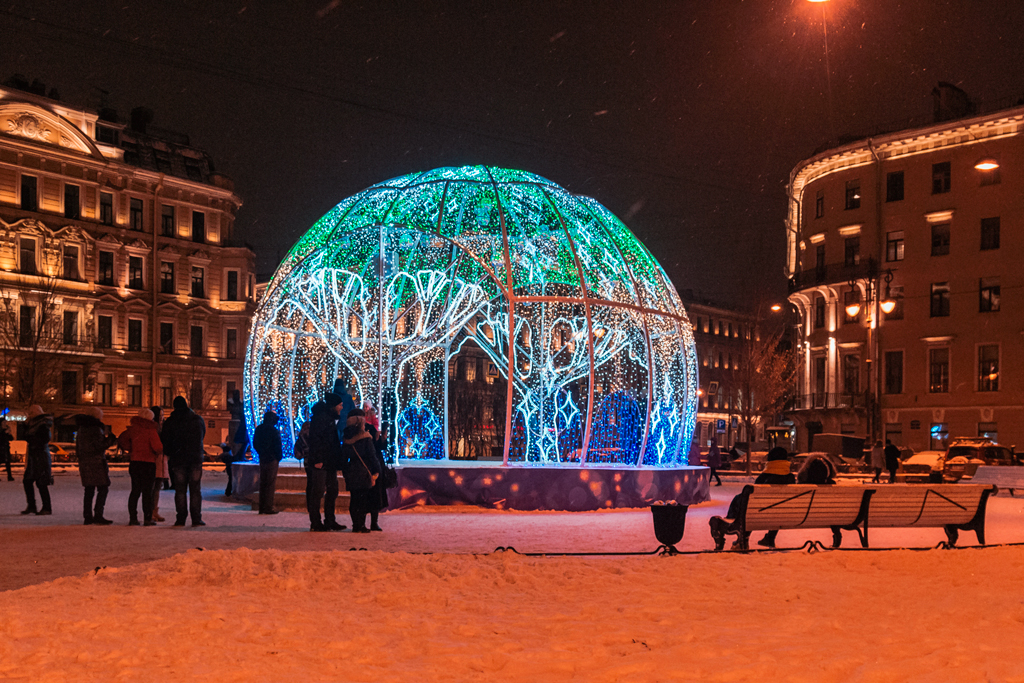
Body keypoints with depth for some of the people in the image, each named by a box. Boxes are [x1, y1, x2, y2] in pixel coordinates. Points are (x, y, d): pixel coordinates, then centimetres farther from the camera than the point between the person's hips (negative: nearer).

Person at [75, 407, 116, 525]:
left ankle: (87, 516, 10)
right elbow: (100, 446, -16)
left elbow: (78, 449, 18)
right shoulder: (96, 428, -11)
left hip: (84, 462, 8)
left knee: (89, 490, 11)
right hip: (96, 462, -8)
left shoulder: (81, 429, 15)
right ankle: (98, 515, -11)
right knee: (103, 489, -4)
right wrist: (111, 437, -4)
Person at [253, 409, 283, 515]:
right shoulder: (273, 431, -15)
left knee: (262, 482, 12)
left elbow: (255, 444, 12)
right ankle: (268, 508, -4)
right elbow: (277, 446, -12)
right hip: (272, 459, -7)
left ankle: (262, 507, 13)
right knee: (271, 483, -3)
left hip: (262, 458, 7)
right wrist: (279, 457, 2)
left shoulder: (258, 429, 6)